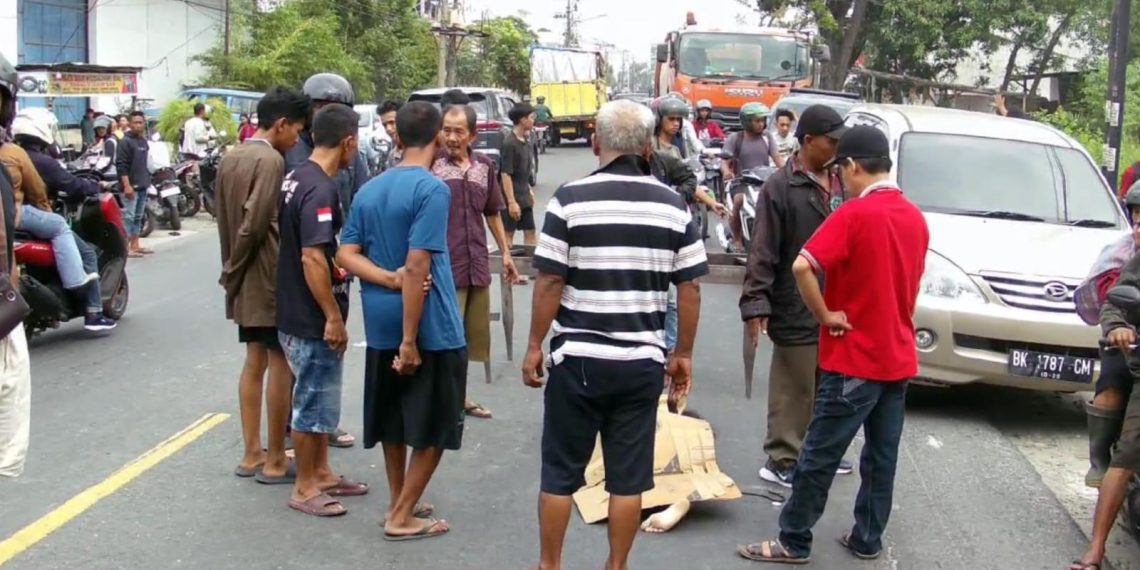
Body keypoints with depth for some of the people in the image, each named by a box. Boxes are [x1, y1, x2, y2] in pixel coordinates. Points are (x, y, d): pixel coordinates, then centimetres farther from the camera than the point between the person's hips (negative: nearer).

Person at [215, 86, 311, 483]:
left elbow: (225, 218, 13)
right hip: (270, 277, -9)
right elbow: (256, 223, -21)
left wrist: (231, 268, 13)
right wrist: (235, 267, -8)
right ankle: (275, 461, 4)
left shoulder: (230, 158, 11)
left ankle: (251, 454, 19)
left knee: (255, 362, 14)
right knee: (280, 364, -2)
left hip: (245, 279, 9)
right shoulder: (271, 160, -16)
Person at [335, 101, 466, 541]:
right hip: (431, 327, -7)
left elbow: (346, 255, 4)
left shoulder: (369, 190, 9)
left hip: (381, 323, 7)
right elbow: (418, 266, -21)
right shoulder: (432, 189, -15)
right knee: (433, 427, 6)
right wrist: (410, 340, -20)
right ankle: (402, 517, 9)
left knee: (393, 419, 19)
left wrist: (389, 279, -10)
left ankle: (398, 503, 31)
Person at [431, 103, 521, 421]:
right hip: (444, 266, -6)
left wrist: (505, 252, 20)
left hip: (477, 265, 6)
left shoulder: (484, 166, 8)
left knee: (473, 335, 14)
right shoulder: (430, 165, -9)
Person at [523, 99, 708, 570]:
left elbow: (550, 282, -9)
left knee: (561, 471, 12)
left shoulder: (570, 199, -8)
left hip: (578, 357, -2)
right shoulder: (674, 206, 0)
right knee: (628, 476, 10)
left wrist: (535, 346, 1)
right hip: (642, 361, 2)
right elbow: (690, 288, 2)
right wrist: (683, 353, 12)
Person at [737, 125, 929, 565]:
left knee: (820, 457, 2)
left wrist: (825, 315, -16)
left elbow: (803, 267, -28)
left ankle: (794, 541, 10)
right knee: (882, 456, 14)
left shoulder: (855, 213, -16)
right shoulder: (916, 217, 7)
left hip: (855, 360, -7)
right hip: (899, 357, 7)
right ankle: (867, 539, 23)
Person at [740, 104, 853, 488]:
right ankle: (782, 461, 8)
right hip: (796, 312, -7)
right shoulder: (781, 187, -10)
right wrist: (756, 304, -16)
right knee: (794, 391, -1)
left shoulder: (839, 183, 10)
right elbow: (763, 253, -12)